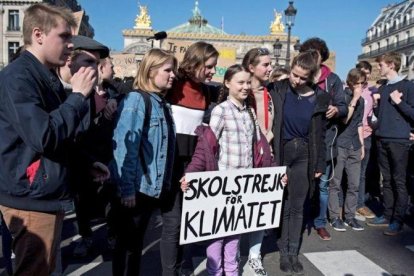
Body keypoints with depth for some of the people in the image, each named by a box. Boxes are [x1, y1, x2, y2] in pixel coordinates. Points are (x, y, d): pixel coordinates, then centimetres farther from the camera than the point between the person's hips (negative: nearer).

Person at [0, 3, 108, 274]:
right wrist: (78, 95, -20)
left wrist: (88, 163, 15)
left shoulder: (48, 76, 12)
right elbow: (43, 136, -28)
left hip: (49, 193, 9)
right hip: (31, 196, -9)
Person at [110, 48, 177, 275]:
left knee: (137, 241, 19)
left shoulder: (162, 103, 10)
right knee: (126, 242, 9)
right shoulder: (135, 99, -14)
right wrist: (126, 188, -20)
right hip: (132, 188, -7)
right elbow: (124, 146, -19)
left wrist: (164, 182, 12)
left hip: (152, 186, 7)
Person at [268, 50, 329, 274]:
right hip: (281, 153, -1)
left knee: (297, 207, 12)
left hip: (304, 156, 2)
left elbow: (320, 134, 3)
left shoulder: (319, 98, -2)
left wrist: (320, 164, 3)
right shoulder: (278, 89, -6)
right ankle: (284, 252, 24)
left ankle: (294, 252, 26)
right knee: (283, 205, 8)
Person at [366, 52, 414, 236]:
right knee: (386, 180, 11)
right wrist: (375, 105, 4)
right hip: (382, 139, 6)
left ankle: (398, 220, 4)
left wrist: (399, 102, -15)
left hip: (399, 140, -6)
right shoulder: (382, 89, 17)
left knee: (399, 182, -2)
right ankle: (387, 216, 18)